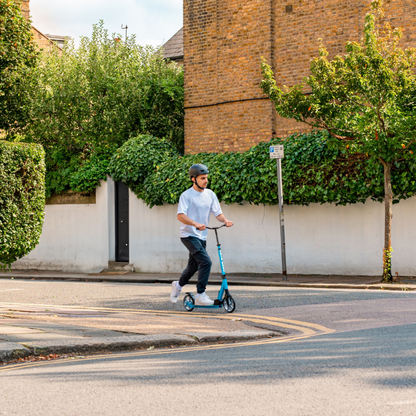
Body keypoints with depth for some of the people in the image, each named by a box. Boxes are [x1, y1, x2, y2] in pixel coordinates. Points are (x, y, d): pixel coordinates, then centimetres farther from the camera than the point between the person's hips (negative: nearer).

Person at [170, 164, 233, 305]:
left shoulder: (210, 194, 7)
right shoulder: (186, 195, -11)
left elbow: (217, 213, 5)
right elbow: (180, 215, -22)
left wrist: (225, 220, -17)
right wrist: (195, 224, -37)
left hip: (201, 236, 7)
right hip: (189, 235, -7)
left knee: (193, 266, 17)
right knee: (206, 262, -21)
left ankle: (178, 285, 44)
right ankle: (200, 295, -14)